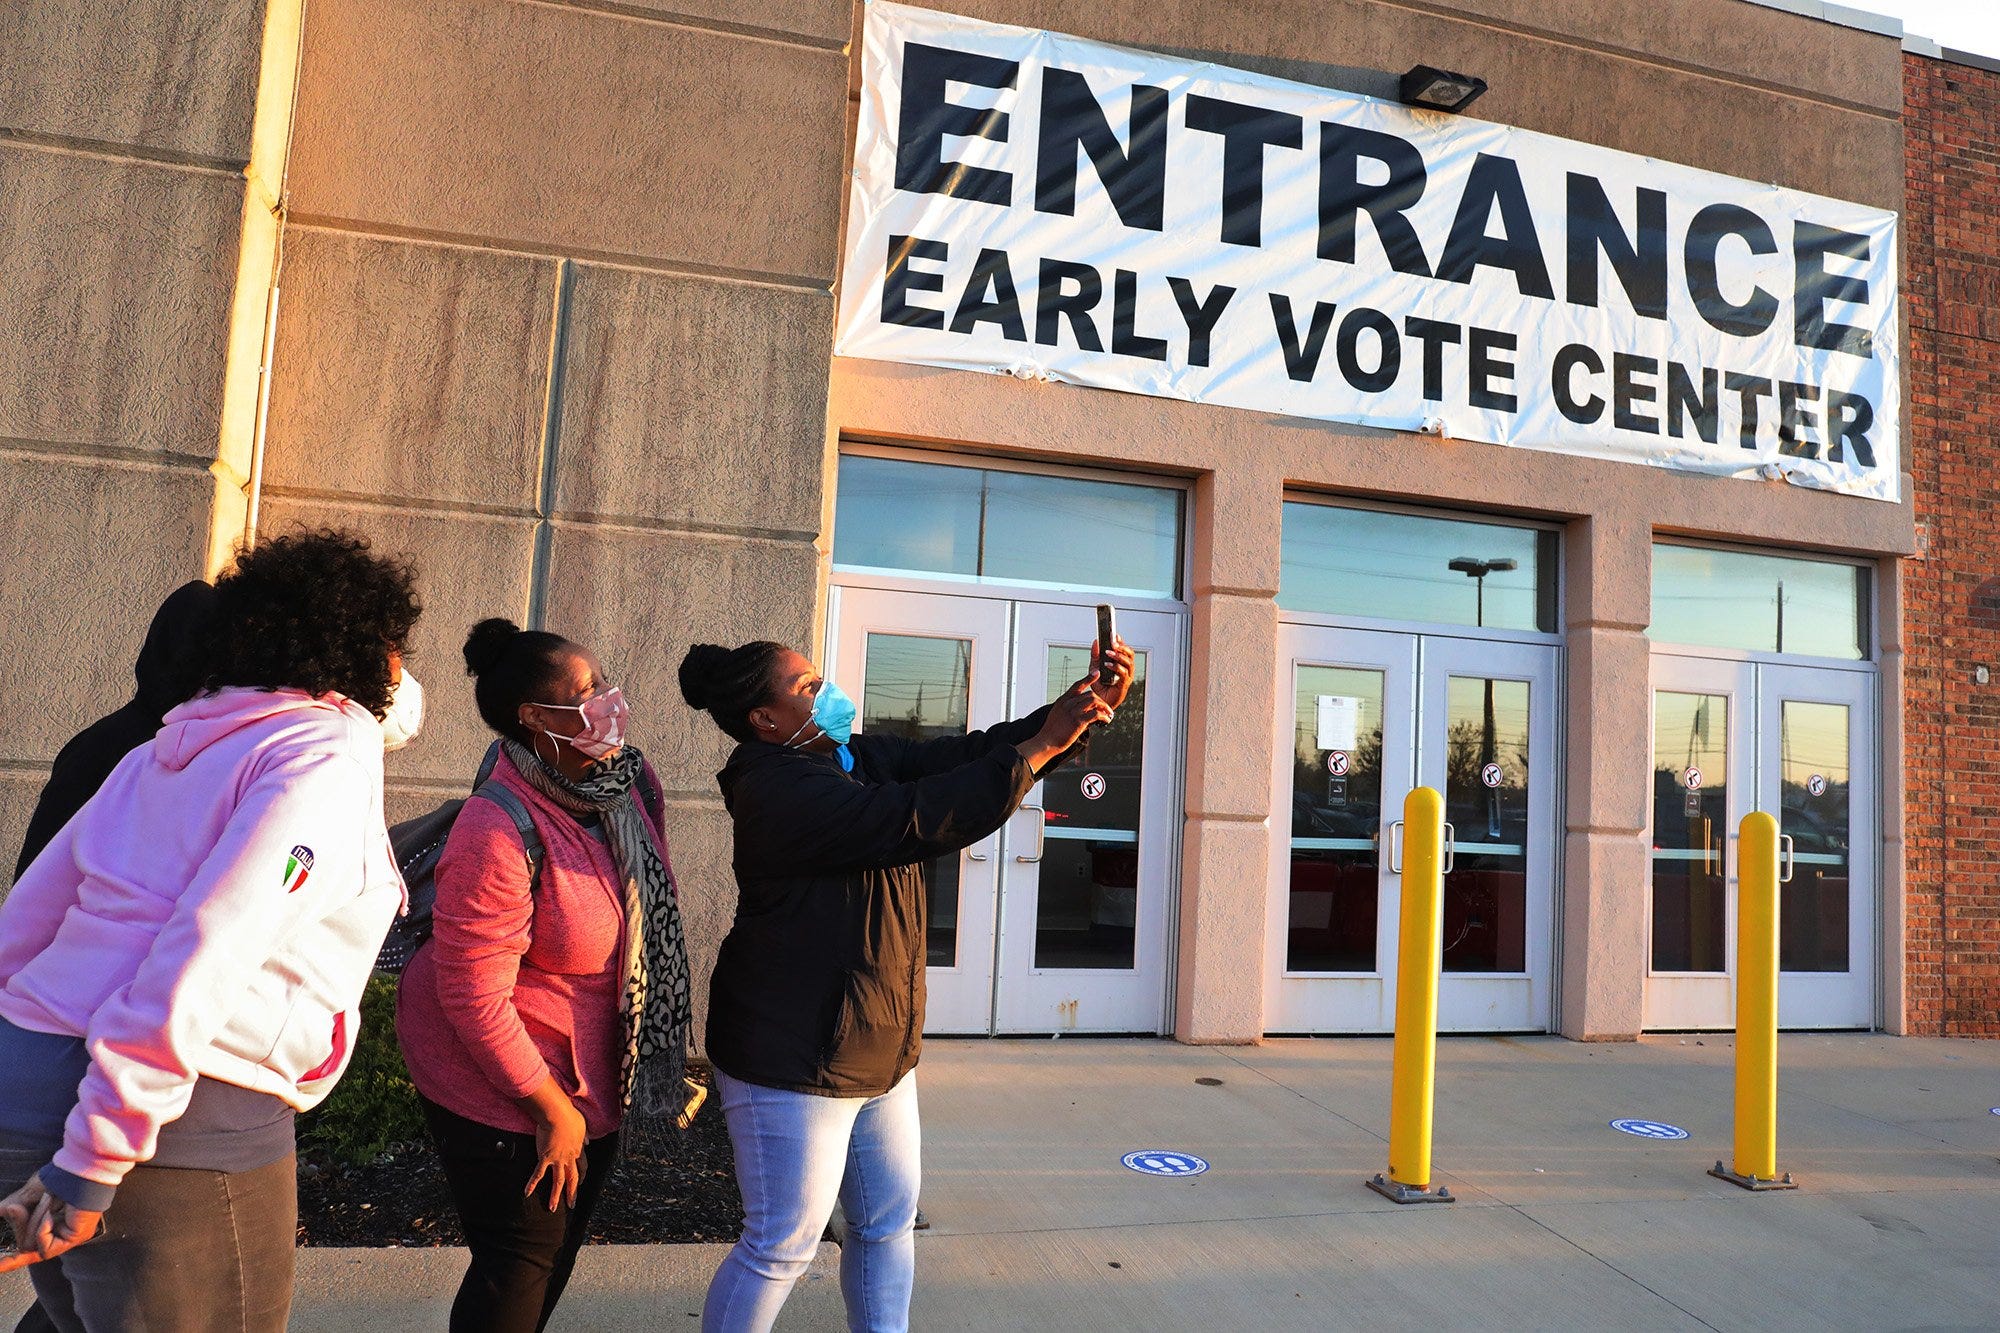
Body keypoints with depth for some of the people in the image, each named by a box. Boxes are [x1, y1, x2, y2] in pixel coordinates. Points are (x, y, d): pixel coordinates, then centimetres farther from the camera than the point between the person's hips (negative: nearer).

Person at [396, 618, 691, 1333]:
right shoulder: (498, 836, -29)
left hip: (597, 1071, 8)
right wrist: (553, 1109, -17)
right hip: (501, 1085, -7)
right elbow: (474, 999, -25)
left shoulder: (632, 782, -6)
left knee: (562, 1243, 23)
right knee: (521, 1262, 8)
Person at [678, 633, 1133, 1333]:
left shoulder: (862, 757, 5)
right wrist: (1043, 746, -28)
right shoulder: (776, 788, -22)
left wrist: (1079, 708, -13)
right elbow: (916, 820, -31)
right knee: (783, 1243, 4)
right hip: (794, 1058, -9)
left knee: (888, 1222, 18)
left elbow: (965, 755, 0)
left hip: (879, 1051, 9)